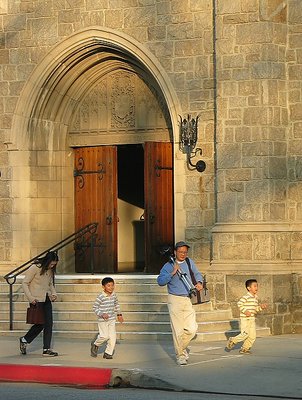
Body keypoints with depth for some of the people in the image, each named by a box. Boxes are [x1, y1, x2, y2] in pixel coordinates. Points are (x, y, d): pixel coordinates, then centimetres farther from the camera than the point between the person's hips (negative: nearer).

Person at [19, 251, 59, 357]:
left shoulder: (50, 270, 10)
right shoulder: (35, 268, -10)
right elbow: (25, 283, -9)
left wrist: (54, 293, 5)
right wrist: (30, 297, -16)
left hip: (47, 299, 7)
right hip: (37, 300, -6)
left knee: (48, 323, 0)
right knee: (40, 323, -7)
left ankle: (47, 349, 7)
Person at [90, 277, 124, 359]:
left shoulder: (113, 295, 4)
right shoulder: (101, 297, -16)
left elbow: (116, 304, 22)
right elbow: (95, 307, -12)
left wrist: (119, 314, 21)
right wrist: (102, 314, -24)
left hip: (112, 319, 6)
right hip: (102, 320, -6)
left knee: (113, 336, -1)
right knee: (105, 336, -12)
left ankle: (108, 353, 11)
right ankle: (95, 344, 18)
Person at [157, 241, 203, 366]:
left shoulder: (189, 262, 11)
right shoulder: (168, 266, -2)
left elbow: (197, 274, 26)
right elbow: (160, 281, -11)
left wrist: (199, 282, 6)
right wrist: (172, 273, -20)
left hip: (188, 300, 4)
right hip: (175, 300, -4)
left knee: (192, 329, -3)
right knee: (178, 330, -5)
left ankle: (182, 346, 24)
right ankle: (180, 355, 5)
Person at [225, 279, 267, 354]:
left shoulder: (255, 298, 13)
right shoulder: (246, 297, -14)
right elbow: (239, 304, -18)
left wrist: (261, 307, 4)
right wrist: (245, 311, -22)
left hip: (252, 319, 8)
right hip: (245, 319, -8)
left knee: (252, 336, 2)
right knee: (245, 334, -12)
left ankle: (244, 348, 13)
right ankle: (231, 341, 10)